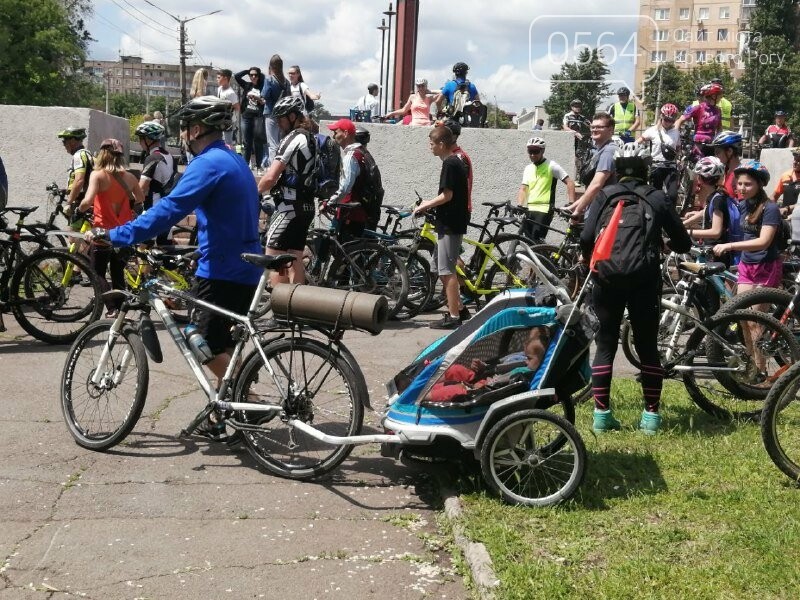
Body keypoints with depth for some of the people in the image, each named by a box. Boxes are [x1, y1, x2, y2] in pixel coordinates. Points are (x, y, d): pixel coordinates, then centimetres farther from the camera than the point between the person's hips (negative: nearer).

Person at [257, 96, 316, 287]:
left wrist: (254, 193, -2)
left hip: (290, 207, -9)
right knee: (295, 261, 12)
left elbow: (271, 177, -19)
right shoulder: (311, 139, 15)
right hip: (306, 206, 9)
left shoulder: (293, 139, -14)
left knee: (273, 260, -6)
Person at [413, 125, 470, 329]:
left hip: (450, 224, -10)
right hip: (450, 222, 10)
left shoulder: (450, 164, -15)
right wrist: (430, 203, 17)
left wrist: (425, 206, -8)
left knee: (447, 271, -5)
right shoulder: (456, 162, 15)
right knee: (442, 268, 16)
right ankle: (459, 308, 22)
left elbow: (447, 195, -19)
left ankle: (454, 316, -1)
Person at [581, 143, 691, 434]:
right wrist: (662, 243, 33)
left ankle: (601, 413, 7)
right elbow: (683, 243, 12)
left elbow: (586, 237, -3)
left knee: (605, 345, 8)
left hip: (607, 277, 0)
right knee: (647, 347, 10)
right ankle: (651, 414, 11)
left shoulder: (605, 195, 8)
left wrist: (587, 258, 16)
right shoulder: (658, 198, 10)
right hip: (644, 279, 0)